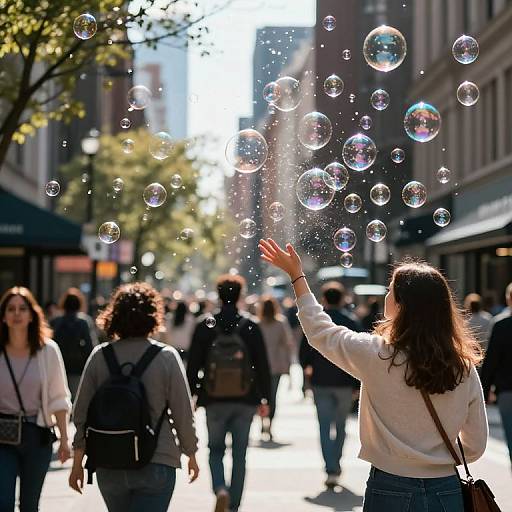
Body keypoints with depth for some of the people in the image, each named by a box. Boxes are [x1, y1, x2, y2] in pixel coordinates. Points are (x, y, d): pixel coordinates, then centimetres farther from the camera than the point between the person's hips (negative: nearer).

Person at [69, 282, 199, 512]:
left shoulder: (99, 356, -1)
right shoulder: (166, 357, -8)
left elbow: (81, 413, 1)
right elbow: (183, 414, -6)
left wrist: (77, 462, 10)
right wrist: (191, 454, 10)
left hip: (108, 466, 4)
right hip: (156, 464, -3)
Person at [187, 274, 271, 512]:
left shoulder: (204, 327, -4)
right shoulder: (251, 327, -4)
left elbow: (193, 365, -1)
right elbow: (263, 366, -1)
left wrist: (190, 396, 8)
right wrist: (264, 398, 8)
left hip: (214, 401, 0)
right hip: (245, 401, 0)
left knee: (215, 450, 14)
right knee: (239, 454, 10)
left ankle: (220, 489, -10)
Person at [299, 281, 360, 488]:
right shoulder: (350, 324, -3)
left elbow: (304, 351, -1)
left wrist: (307, 367, 20)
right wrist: (356, 385, 2)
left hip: (321, 382, -1)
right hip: (344, 384, 1)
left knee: (325, 427, 1)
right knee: (340, 426, 17)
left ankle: (331, 470, -10)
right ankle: (336, 464, 26)